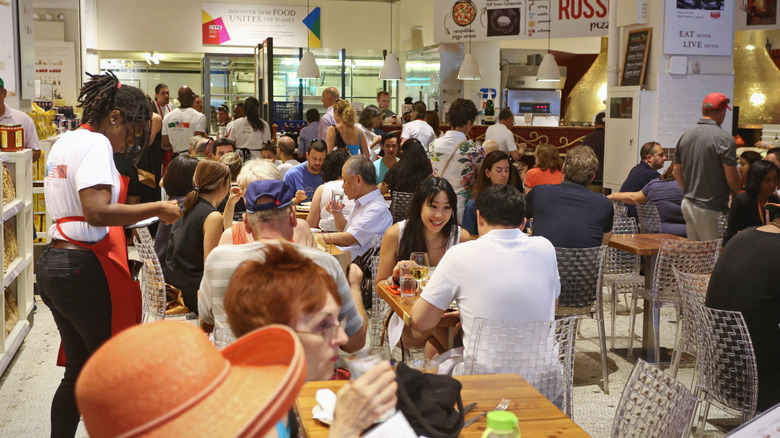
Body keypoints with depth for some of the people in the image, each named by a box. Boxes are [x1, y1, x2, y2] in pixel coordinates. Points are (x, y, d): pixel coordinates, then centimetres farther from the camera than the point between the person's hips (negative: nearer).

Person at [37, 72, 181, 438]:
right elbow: (97, 211, -25)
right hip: (85, 269, -10)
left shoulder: (64, 142, 18)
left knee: (79, 370, 16)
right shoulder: (95, 143, -12)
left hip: (53, 265, 10)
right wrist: (158, 209, -20)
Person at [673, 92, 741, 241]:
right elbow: (731, 178, -15)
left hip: (687, 204, 7)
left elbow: (677, 172, 14)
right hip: (711, 208, -7)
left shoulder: (685, 137, 7)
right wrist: (737, 195, 5)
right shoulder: (723, 138, -14)